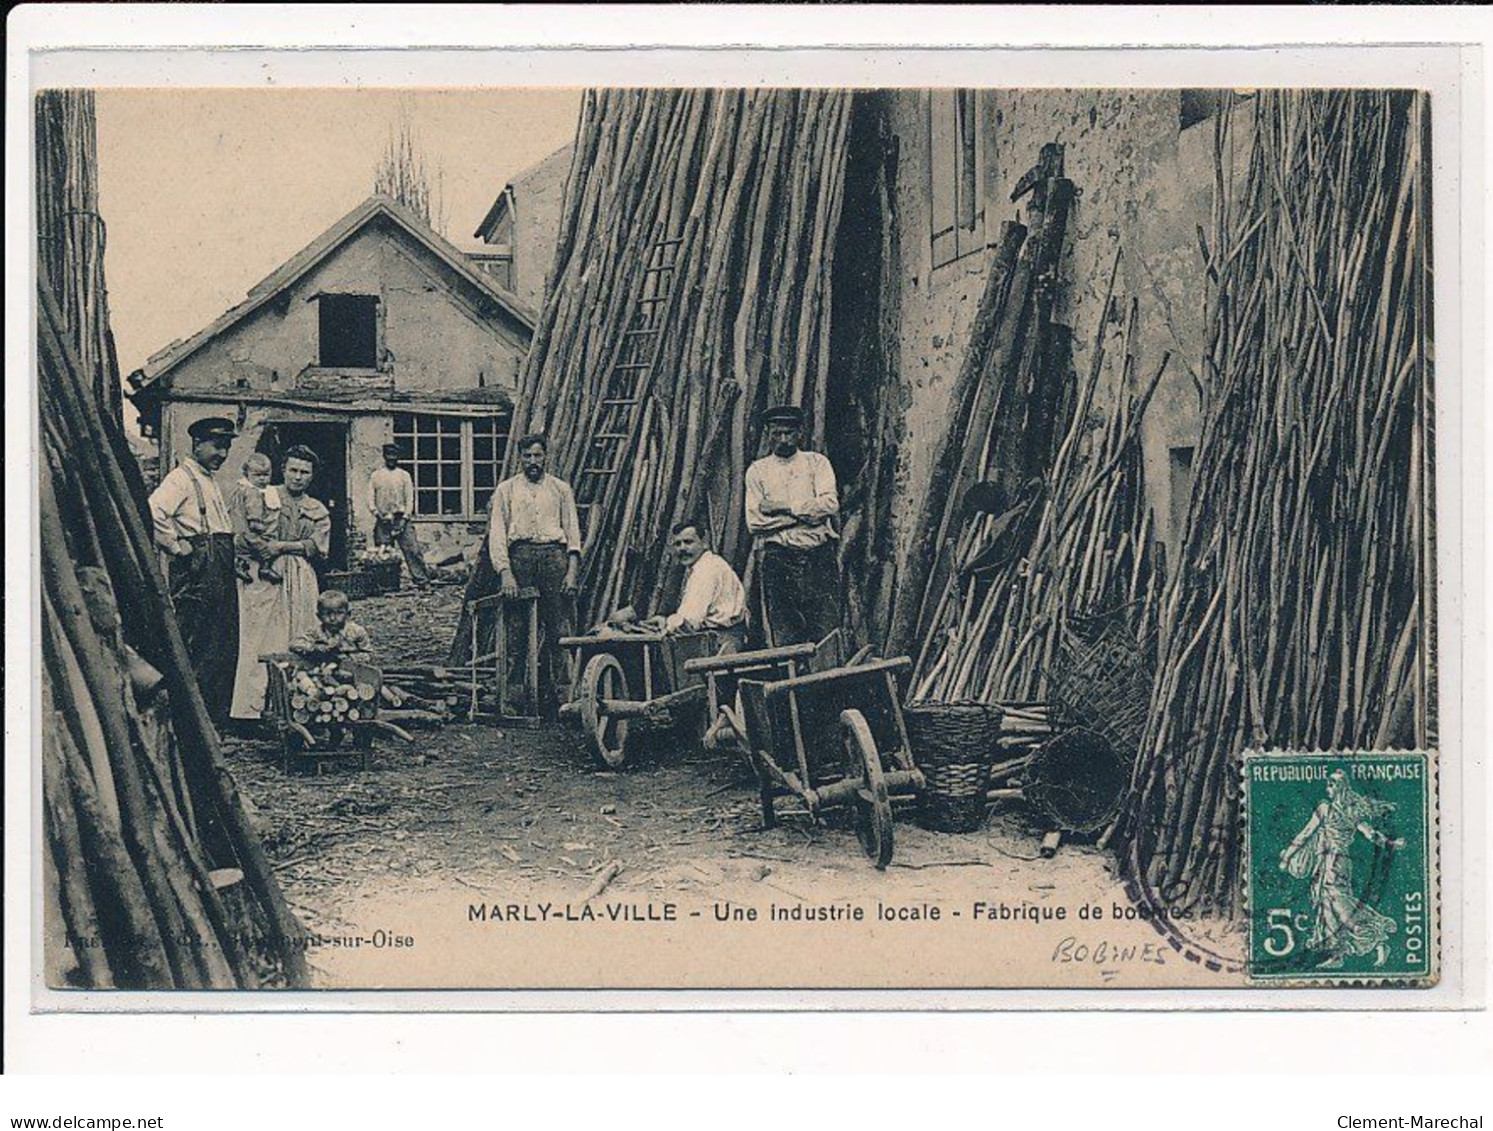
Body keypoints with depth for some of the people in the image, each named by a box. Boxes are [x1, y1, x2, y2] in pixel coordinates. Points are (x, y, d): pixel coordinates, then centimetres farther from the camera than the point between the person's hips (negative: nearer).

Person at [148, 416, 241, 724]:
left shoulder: (209, 482, 23)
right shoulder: (182, 477, -7)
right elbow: (153, 512, -24)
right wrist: (176, 546, -18)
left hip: (219, 572, 10)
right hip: (196, 573, -10)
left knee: (222, 647, 8)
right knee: (197, 646, -9)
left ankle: (217, 718, 13)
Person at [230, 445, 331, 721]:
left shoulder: (318, 511, 17)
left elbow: (318, 546, 2)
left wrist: (282, 546, -10)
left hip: (301, 582, 3)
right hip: (263, 578, -3)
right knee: (257, 642, -9)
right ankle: (250, 709, -10)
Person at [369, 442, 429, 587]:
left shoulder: (404, 475, 10)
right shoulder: (376, 475, 11)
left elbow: (410, 499, 4)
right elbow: (371, 500, 6)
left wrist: (404, 518, -8)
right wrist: (378, 515, -9)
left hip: (401, 520, -1)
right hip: (383, 522, 1)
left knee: (412, 550, -7)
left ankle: (423, 581, -7)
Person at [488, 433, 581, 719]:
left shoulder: (560, 489, 16)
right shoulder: (506, 490, 13)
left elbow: (572, 531, 12)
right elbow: (497, 533, 6)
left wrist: (572, 570, -2)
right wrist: (505, 572, -7)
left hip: (554, 555, 0)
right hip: (520, 556, 0)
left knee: (558, 629, -6)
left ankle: (562, 695, -7)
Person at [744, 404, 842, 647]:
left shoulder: (816, 462, 11)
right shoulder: (757, 471, 10)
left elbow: (830, 504, -5)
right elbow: (754, 522, -1)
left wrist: (782, 507, -6)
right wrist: (807, 512, -4)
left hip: (819, 556, 0)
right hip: (777, 559, 0)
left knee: (828, 634, -4)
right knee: (785, 641, -3)